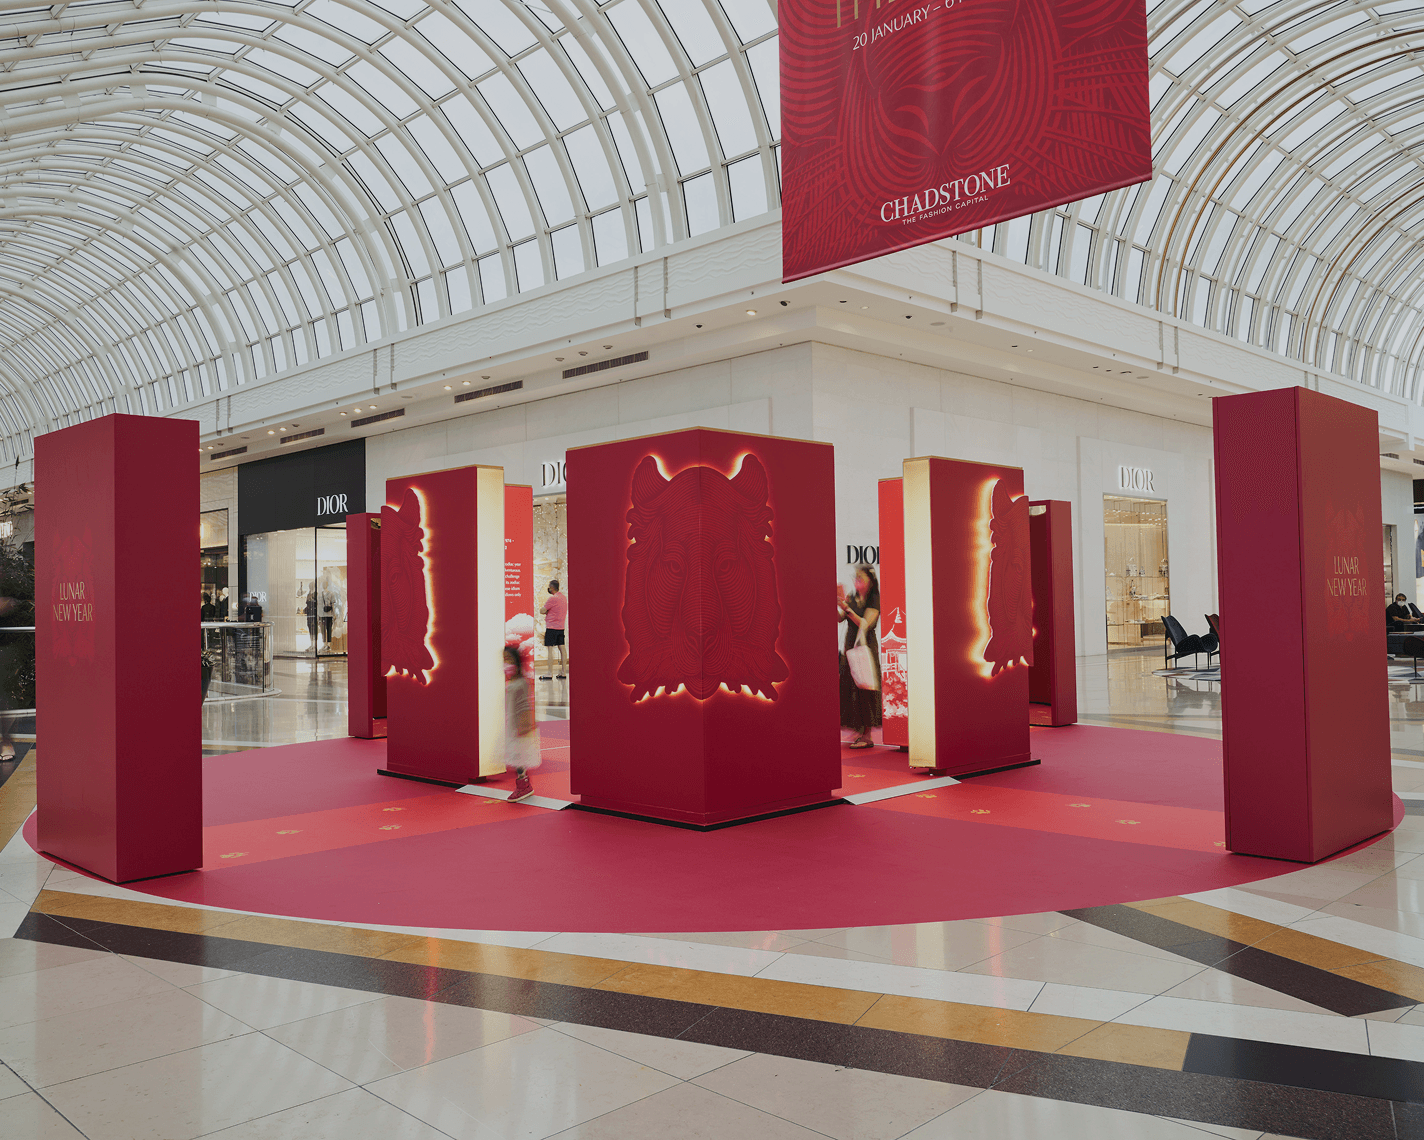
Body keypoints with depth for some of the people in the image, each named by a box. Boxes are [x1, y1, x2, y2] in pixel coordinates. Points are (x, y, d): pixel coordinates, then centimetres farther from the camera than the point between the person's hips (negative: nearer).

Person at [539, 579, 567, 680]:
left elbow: (542, 611, -10)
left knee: (550, 649, -6)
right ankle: (563, 672, 7)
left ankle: (549, 674, -7)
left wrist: (541, 607, 10)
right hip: (561, 627, 8)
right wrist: (547, 611, 8)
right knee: (562, 648, 6)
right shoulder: (564, 598, 13)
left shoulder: (553, 598, -14)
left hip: (552, 627, -8)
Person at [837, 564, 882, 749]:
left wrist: (847, 608, -22)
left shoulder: (874, 600, -6)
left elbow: (865, 623, -16)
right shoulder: (852, 598, 10)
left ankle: (867, 735, -3)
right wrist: (836, 602, -14)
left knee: (864, 689, -7)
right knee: (849, 687, 4)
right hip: (849, 645, 6)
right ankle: (858, 732, 10)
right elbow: (839, 618, 1)